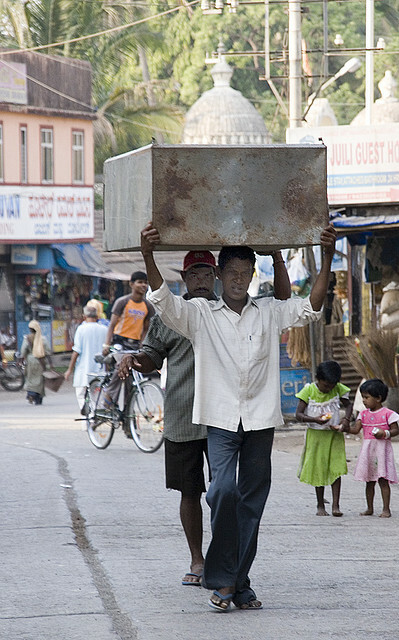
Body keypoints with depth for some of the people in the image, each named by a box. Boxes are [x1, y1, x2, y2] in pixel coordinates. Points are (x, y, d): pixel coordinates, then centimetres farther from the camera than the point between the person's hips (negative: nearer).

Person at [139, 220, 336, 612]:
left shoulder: (269, 313, 9)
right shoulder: (200, 314, 3)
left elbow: (311, 308, 1)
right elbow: (163, 302, -10)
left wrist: (327, 259, -10)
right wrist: (148, 256, -26)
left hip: (261, 418, 3)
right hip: (221, 418, -2)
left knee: (252, 500, 4)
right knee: (224, 490, -19)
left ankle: (239, 582, 11)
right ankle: (221, 580, -10)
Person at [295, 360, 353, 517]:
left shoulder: (338, 389, -2)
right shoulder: (308, 391, -10)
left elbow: (348, 405, 13)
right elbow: (298, 414, -10)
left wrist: (346, 419, -7)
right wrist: (315, 419, -26)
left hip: (334, 434, 1)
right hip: (316, 434, -1)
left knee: (336, 468, -7)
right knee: (318, 470, 4)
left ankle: (335, 505, -7)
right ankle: (320, 506, 15)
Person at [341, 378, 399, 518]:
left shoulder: (388, 414, -4)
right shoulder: (364, 414, 11)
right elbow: (356, 429, 3)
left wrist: (385, 434, -20)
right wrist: (344, 427, -13)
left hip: (382, 448, -5)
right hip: (367, 449, 5)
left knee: (383, 480, -7)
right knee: (369, 481, 9)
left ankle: (386, 509, -3)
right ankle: (369, 508, 16)